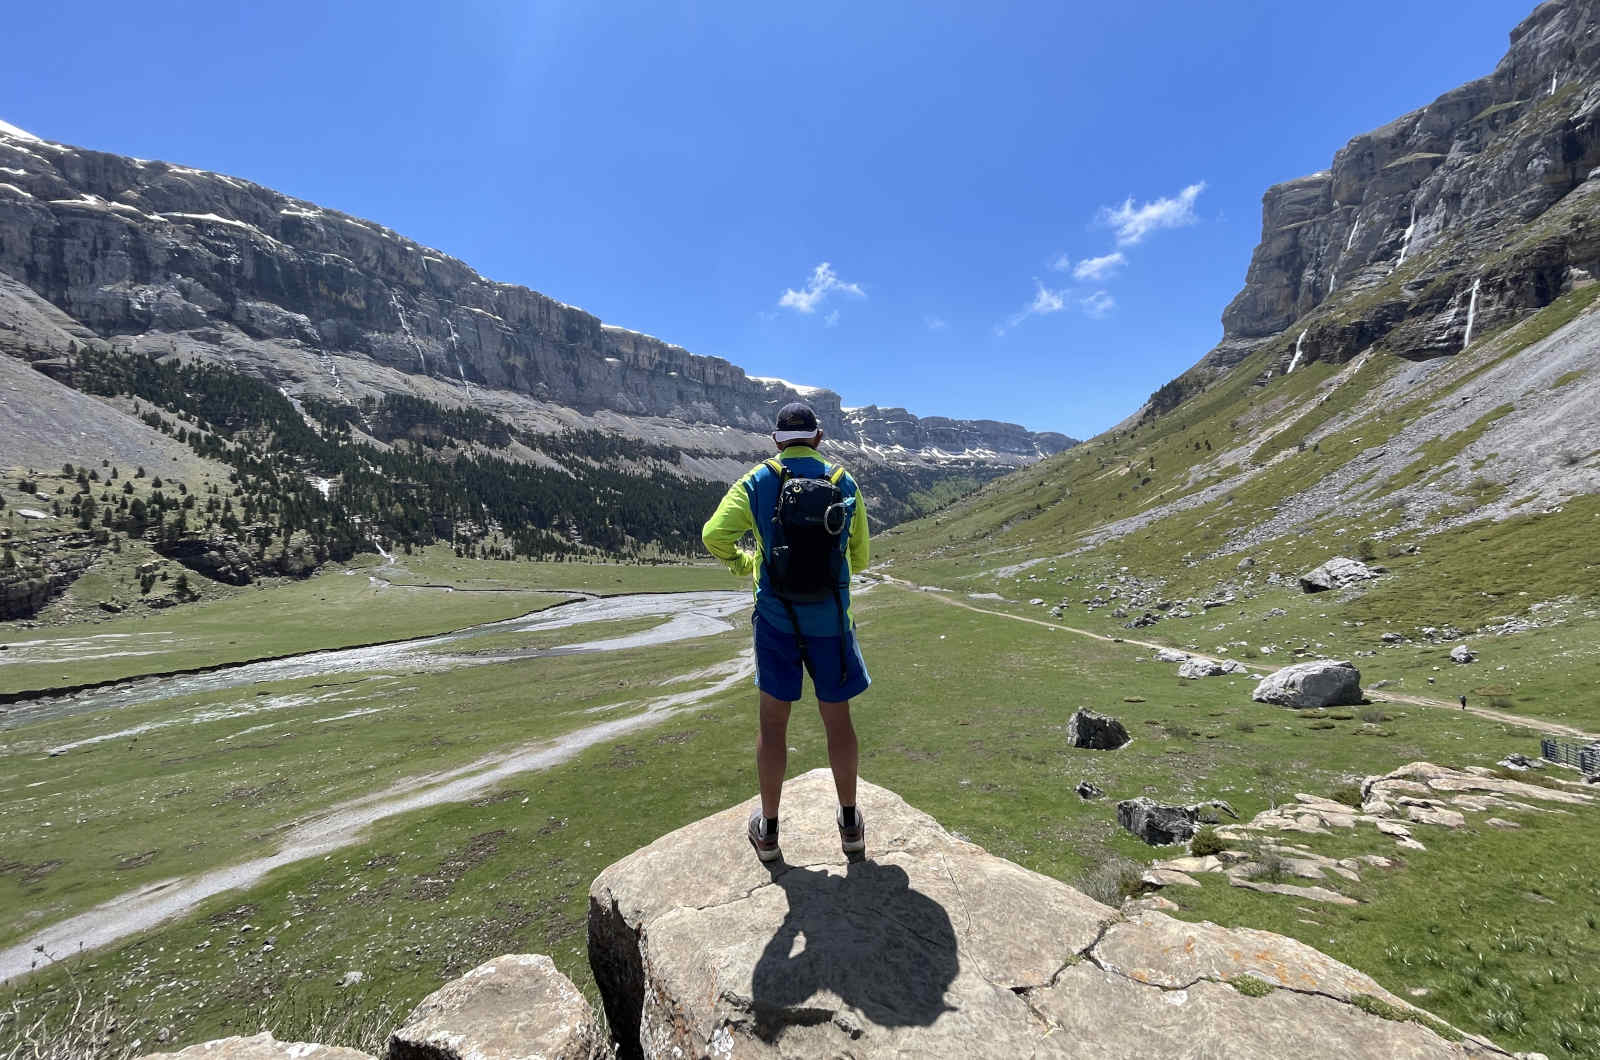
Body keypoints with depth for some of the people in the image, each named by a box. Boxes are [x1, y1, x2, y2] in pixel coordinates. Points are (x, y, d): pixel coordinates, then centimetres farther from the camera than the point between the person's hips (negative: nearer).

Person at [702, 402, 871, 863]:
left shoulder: (757, 482, -4)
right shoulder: (845, 484, 0)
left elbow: (714, 535, -13)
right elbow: (859, 558, 4)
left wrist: (743, 563, 6)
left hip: (776, 617, -1)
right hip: (830, 618, 1)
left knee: (772, 721, 11)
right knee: (837, 719, 14)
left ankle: (768, 831, 25)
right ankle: (850, 823, 30)